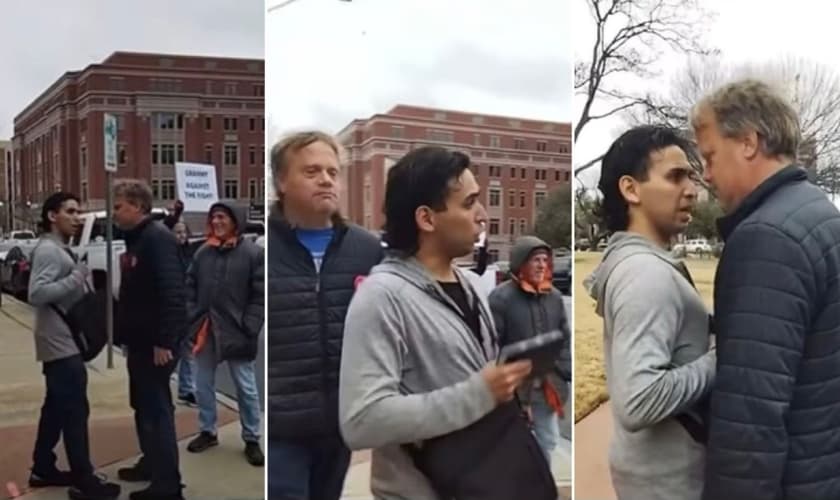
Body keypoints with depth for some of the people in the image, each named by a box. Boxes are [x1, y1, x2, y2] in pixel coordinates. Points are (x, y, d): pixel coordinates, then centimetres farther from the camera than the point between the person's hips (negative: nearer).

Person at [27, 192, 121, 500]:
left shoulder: (61, 250, 16)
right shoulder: (48, 250, -16)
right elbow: (36, 294, -26)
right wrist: (75, 279, -26)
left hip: (64, 342, 10)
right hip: (61, 344, -10)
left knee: (56, 407, 17)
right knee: (75, 410, -6)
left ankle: (43, 469, 29)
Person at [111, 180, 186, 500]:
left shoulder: (158, 238, -17)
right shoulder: (136, 239, 15)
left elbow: (172, 292, -26)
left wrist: (165, 340, -28)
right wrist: (123, 331, 19)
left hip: (156, 342, -10)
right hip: (141, 339, 10)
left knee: (156, 408, -4)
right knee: (143, 404, 20)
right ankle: (152, 463, 36)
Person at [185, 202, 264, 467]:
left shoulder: (253, 253, -9)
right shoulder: (203, 252, 5)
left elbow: (260, 295, -10)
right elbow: (190, 288, 11)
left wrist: (248, 329, -15)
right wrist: (194, 320, 1)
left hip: (236, 333, -5)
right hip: (205, 331, 5)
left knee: (246, 388, 5)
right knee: (204, 384, 16)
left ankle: (252, 439, 19)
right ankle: (207, 431, 34)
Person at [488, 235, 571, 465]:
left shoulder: (554, 296, 5)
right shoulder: (500, 297, -13)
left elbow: (565, 339, 12)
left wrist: (566, 375, 3)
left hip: (547, 387, 6)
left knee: (549, 441, 18)